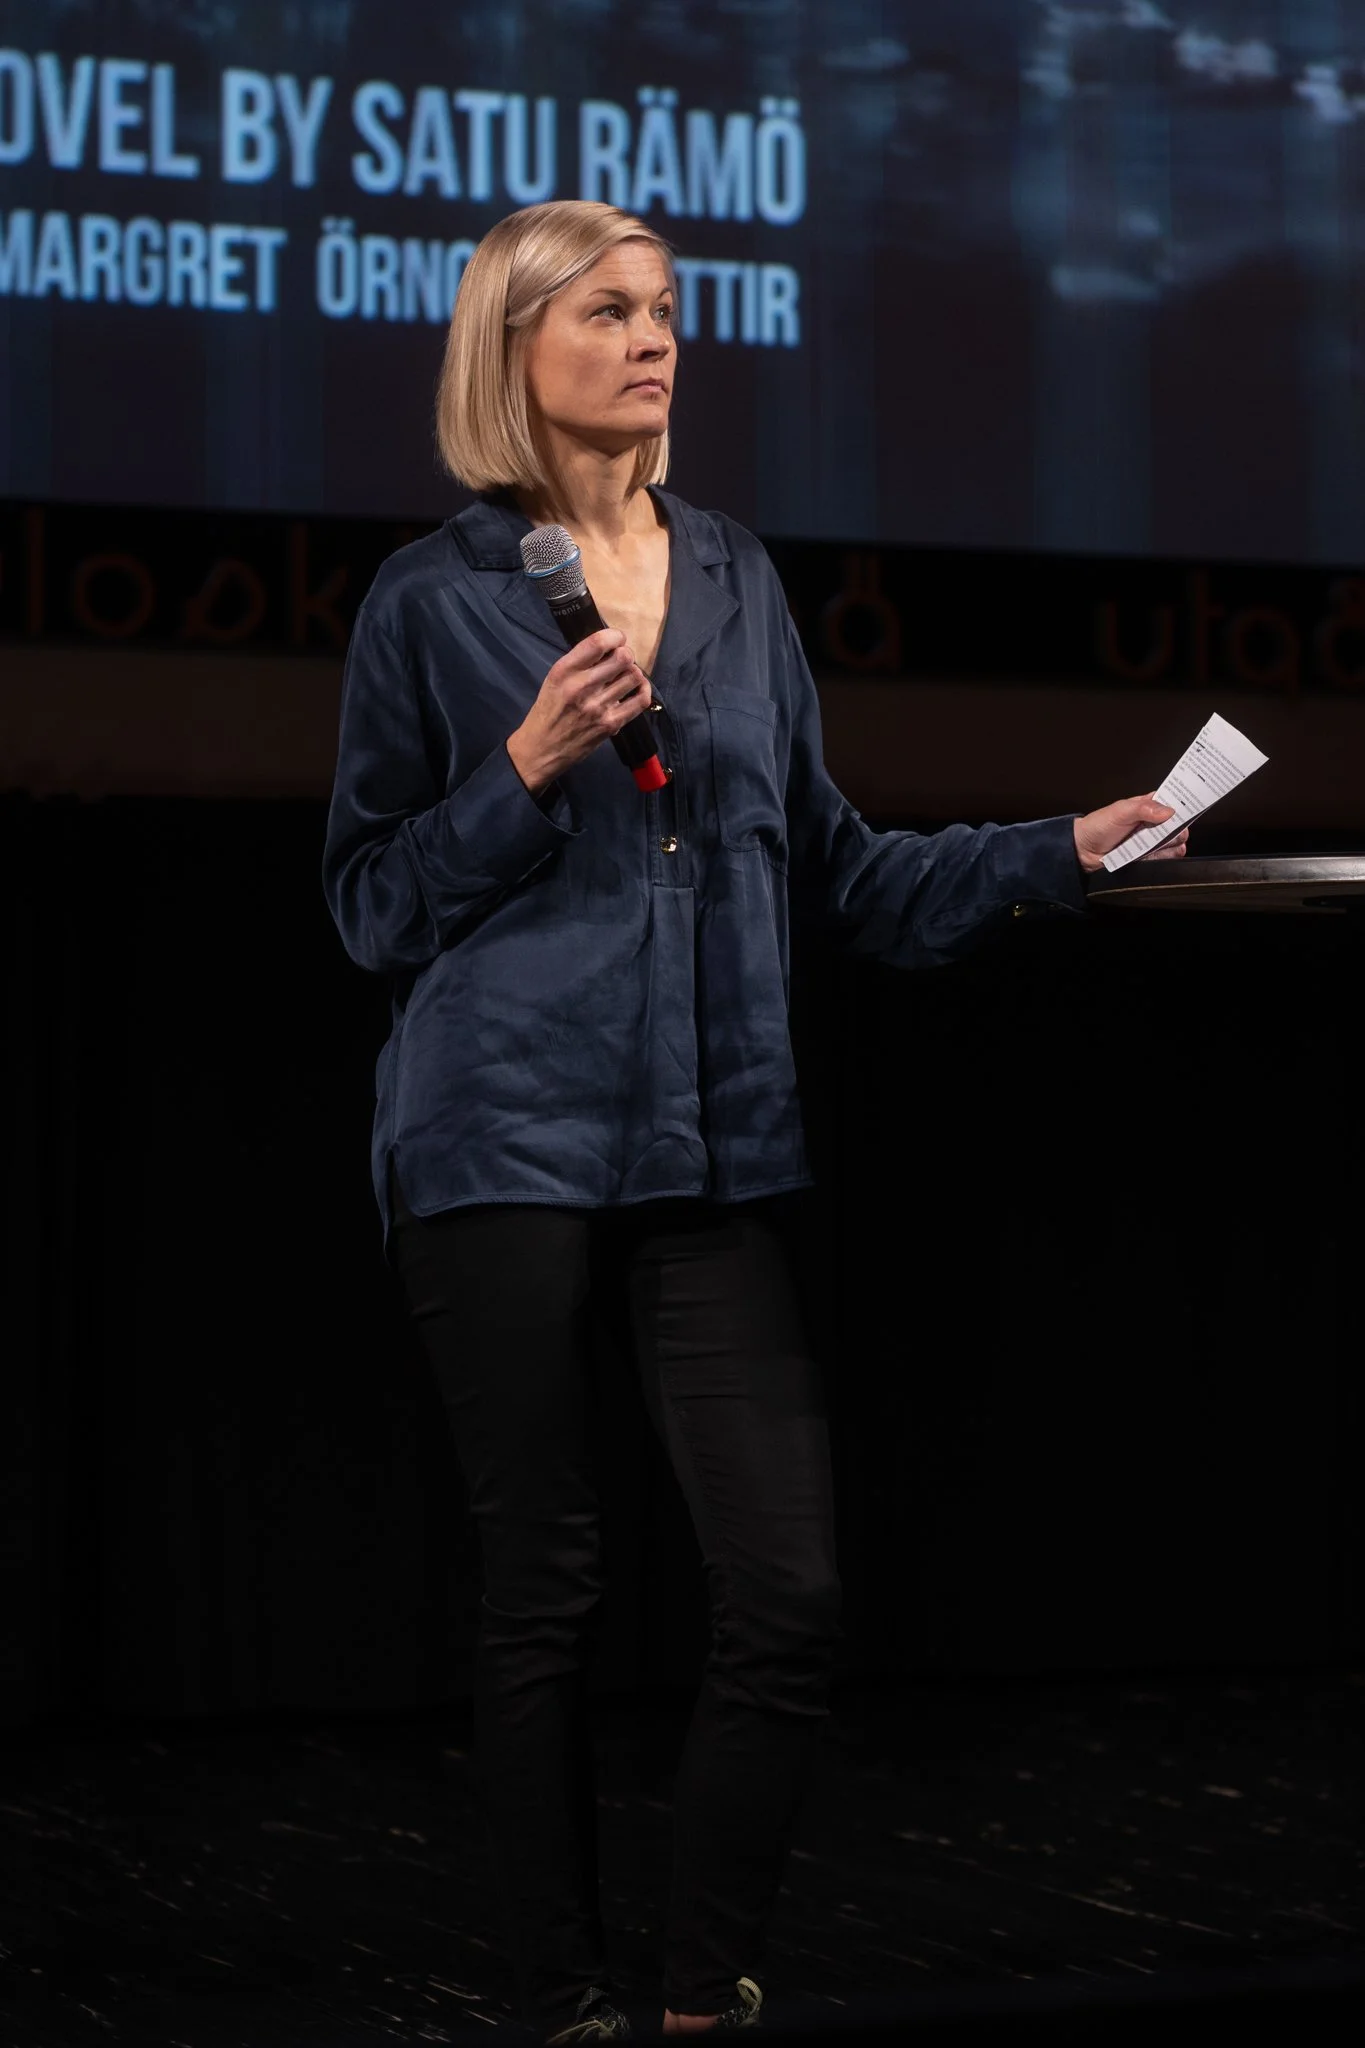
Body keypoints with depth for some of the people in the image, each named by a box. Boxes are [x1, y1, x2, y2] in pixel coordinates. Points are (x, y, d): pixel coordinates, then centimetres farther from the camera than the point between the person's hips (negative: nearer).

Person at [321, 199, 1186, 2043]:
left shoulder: (739, 582, 14)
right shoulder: (432, 600, 2)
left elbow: (830, 869, 17)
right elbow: (373, 907, 2)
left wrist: (1062, 849, 9)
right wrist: (530, 767, -11)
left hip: (714, 1152, 4)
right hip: (505, 1146, -3)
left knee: (790, 1597, -4)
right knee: (546, 1597, 2)